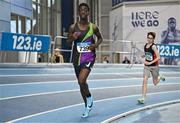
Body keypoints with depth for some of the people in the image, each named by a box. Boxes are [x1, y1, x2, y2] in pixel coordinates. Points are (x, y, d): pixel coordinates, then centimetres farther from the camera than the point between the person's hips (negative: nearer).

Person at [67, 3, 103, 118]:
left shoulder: (93, 27, -2)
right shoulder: (73, 27, 1)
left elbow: (100, 38, 14)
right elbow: (68, 41, 9)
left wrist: (96, 44, -7)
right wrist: (73, 37, -13)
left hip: (89, 57, -3)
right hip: (77, 58, 3)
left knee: (81, 81, -22)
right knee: (81, 82, 12)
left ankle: (89, 97, 10)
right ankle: (87, 106, 31)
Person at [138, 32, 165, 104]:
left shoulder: (153, 46, -16)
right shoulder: (145, 45, 3)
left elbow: (158, 57, -18)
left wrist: (150, 62, -22)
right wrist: (145, 61, 7)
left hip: (154, 66, -4)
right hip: (146, 66, 4)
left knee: (155, 83, 11)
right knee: (145, 80, -13)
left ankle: (160, 77, 46)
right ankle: (143, 98, -13)